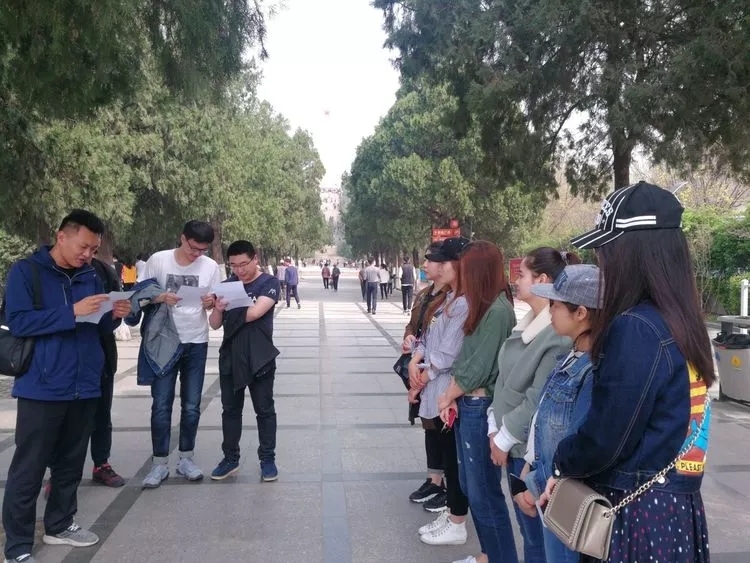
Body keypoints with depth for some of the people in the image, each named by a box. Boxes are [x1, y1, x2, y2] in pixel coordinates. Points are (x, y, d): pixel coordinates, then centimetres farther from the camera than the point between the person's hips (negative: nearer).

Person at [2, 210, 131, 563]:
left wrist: (113, 316, -6)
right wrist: (73, 312, -22)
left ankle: (60, 525, 33)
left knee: (71, 463, 16)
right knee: (28, 469, 2)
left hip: (84, 387, 6)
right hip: (42, 388, -6)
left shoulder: (90, 277, 11)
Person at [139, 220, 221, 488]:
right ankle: (160, 463, 12)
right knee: (161, 405, 0)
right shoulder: (158, 260, -7)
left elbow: (213, 304, 6)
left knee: (191, 406, 8)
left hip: (196, 343, 2)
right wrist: (161, 298, -22)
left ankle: (186, 458, 21)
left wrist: (210, 303, -18)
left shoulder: (211, 266, -1)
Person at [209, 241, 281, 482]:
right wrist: (218, 309, -18)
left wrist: (229, 310, -4)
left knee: (264, 409, 5)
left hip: (259, 358, -4)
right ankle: (230, 458, 22)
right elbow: (214, 324, 5)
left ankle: (267, 459, 14)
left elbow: (255, 312, -21)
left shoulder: (269, 283, -6)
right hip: (230, 357, 4)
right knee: (230, 409, 11)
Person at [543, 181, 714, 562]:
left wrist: (561, 465, 1)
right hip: (678, 507, 8)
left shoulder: (636, 329, -22)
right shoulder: (684, 325, 5)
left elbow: (604, 439, -20)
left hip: (637, 512, -8)